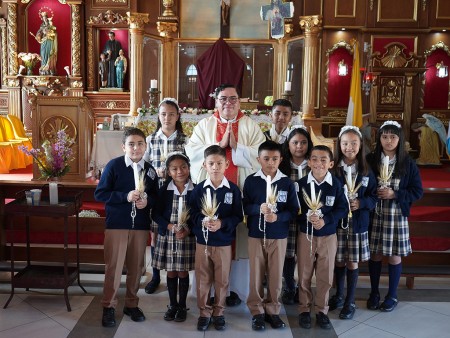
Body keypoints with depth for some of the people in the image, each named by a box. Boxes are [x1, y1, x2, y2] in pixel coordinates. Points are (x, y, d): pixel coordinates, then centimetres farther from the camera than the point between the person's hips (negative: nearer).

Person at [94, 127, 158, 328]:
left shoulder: (149, 170, 5)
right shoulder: (113, 165, -8)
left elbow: (156, 196, 13)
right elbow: (99, 194, -10)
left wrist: (147, 201, -10)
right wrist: (126, 196, -20)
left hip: (140, 226, 4)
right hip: (116, 224, -4)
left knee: (136, 266, 11)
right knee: (113, 267, 1)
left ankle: (132, 304, 28)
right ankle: (109, 306, 17)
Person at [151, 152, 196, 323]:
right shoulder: (164, 190, -3)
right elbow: (155, 213, -2)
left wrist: (188, 230, -17)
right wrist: (171, 227, -16)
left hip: (187, 237, -1)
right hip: (167, 236, 1)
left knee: (183, 272, 9)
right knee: (171, 272, 11)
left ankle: (182, 306, 24)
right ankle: (172, 304, 27)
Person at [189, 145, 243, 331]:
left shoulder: (233, 189, -5)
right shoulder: (198, 189, -4)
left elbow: (238, 216, -4)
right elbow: (192, 213, -1)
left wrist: (222, 223, -19)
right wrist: (202, 221, -20)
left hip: (224, 243, 0)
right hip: (202, 242, 0)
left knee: (222, 280, 10)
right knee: (203, 279, 9)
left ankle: (218, 312, 28)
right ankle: (204, 312, 25)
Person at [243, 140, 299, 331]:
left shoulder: (287, 183, -2)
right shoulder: (251, 181, -3)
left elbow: (294, 210, -2)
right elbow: (244, 207, -2)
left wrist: (277, 217, -19)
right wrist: (259, 208, -21)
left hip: (279, 236, 1)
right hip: (256, 235, 0)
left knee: (276, 275, 8)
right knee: (256, 275, 7)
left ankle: (273, 310, 24)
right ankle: (257, 311, 20)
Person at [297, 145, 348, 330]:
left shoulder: (336, 184, -6)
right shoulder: (301, 183, -8)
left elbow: (343, 209, -5)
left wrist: (325, 220, -18)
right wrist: (307, 216, -24)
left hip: (328, 236, 1)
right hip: (306, 235, 0)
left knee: (325, 275, 9)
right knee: (304, 275, 8)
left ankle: (321, 310, 26)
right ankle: (304, 309, 24)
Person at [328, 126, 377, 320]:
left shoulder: (366, 171, 1)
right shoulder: (332, 168, -5)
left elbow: (374, 197, 4)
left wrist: (361, 203, -13)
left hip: (358, 223, 1)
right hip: (337, 221, -1)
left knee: (353, 262, 7)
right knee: (339, 260, 11)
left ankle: (350, 302, 21)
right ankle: (339, 296, 31)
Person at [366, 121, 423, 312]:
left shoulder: (408, 164, -3)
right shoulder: (370, 160, -2)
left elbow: (418, 191, -2)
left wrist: (395, 194, -14)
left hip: (396, 215, 0)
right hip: (374, 214, 1)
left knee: (394, 255, 8)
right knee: (375, 254, 9)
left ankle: (392, 296, 25)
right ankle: (374, 293, 26)